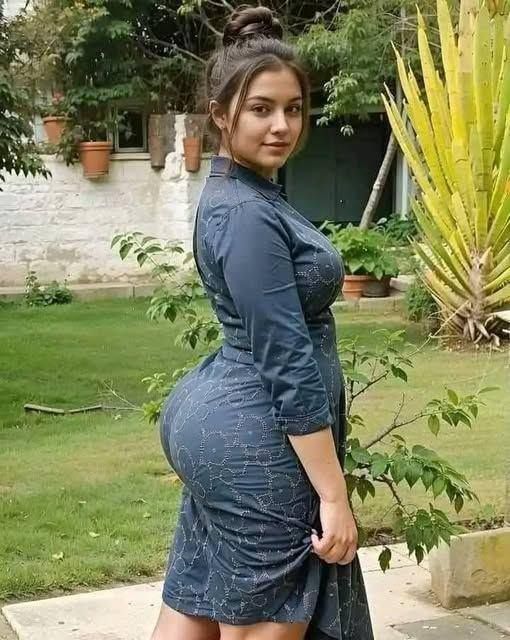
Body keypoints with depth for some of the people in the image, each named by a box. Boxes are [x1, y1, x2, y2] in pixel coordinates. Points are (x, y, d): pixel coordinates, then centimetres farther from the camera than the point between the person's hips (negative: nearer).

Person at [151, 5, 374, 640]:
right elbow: (289, 361, -22)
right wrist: (333, 494, -20)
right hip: (255, 442, -10)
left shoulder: (236, 195, 12)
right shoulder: (247, 213, -20)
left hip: (214, 418, 10)